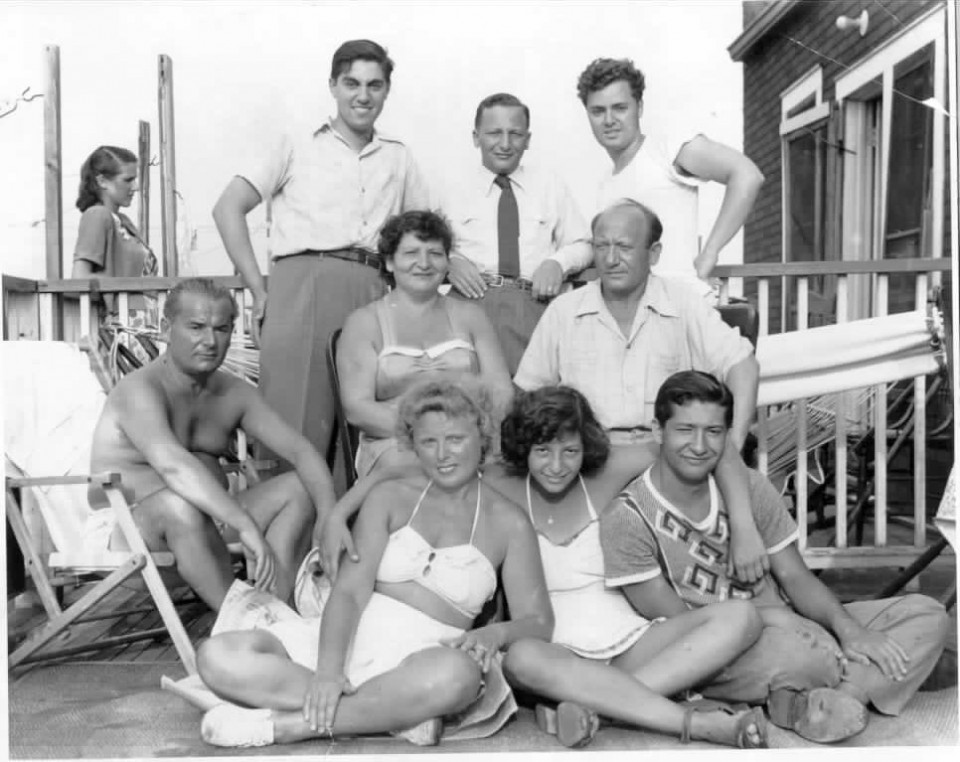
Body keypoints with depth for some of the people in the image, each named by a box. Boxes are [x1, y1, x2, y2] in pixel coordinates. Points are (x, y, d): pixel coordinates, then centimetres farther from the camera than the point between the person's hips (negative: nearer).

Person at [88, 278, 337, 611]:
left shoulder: (235, 394, 4)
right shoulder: (141, 389, -18)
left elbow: (301, 451, -5)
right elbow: (173, 464, -37)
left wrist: (329, 518, -22)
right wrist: (246, 526, -45)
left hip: (206, 522, 7)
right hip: (126, 527, -7)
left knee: (298, 487, -8)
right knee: (180, 503, -38)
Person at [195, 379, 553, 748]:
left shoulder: (508, 523, 7)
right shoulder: (389, 498, 9)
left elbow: (538, 621, 5)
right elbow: (350, 590, -2)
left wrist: (497, 632, -19)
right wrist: (328, 671, -20)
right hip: (348, 637, 3)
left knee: (457, 674, -40)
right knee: (217, 656, -20)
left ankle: (284, 724, -27)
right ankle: (400, 712, -24)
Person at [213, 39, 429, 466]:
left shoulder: (398, 158, 21)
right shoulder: (297, 148, 12)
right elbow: (228, 209, 7)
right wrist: (259, 291, -2)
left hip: (372, 294, 3)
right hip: (303, 284, -3)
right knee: (294, 424, -10)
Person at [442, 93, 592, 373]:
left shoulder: (551, 186, 20)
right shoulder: (457, 193, 18)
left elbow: (581, 245, 18)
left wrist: (557, 262, -3)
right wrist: (451, 262, -7)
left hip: (534, 299, 1)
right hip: (473, 297, 0)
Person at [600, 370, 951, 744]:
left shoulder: (750, 487, 3)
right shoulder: (627, 518, -13)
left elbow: (794, 576, 4)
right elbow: (673, 622, -12)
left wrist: (847, 627, -14)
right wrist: (765, 614, -18)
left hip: (786, 624, 7)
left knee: (927, 615, -7)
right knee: (791, 647, -40)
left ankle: (810, 704, -25)